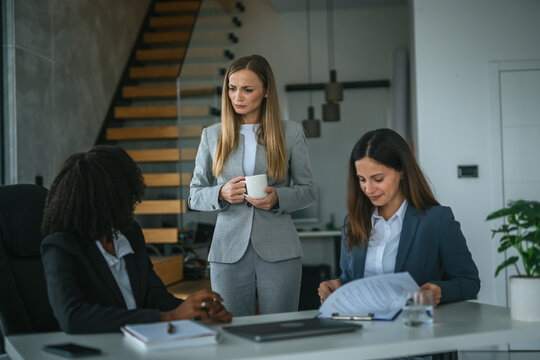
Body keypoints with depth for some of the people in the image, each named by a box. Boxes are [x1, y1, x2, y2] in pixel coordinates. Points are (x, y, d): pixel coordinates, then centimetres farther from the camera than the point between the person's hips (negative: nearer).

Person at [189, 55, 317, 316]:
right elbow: (195, 196, 10)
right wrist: (221, 194, -11)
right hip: (229, 252, 1)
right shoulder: (212, 135, 8)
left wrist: (278, 197, -12)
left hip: (279, 252, -1)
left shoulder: (290, 133, 5)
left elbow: (308, 191, 7)